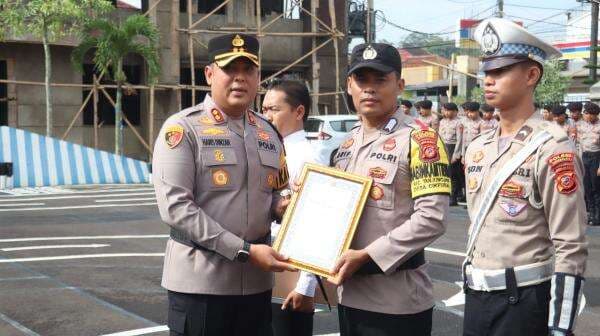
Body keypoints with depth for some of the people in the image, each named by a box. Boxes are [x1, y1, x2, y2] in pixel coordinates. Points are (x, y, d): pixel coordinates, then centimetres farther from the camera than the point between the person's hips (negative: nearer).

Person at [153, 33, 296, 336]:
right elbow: (175, 207, -16)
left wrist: (280, 207, -2)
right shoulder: (182, 128, -7)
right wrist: (245, 250, -19)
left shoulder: (269, 133, 12)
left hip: (257, 282, 6)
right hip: (200, 282, -5)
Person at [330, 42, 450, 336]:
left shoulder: (419, 139, -10)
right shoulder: (348, 143, 12)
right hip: (349, 294, 7)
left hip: (397, 301, -7)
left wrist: (366, 255, -19)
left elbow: (432, 218, -19)